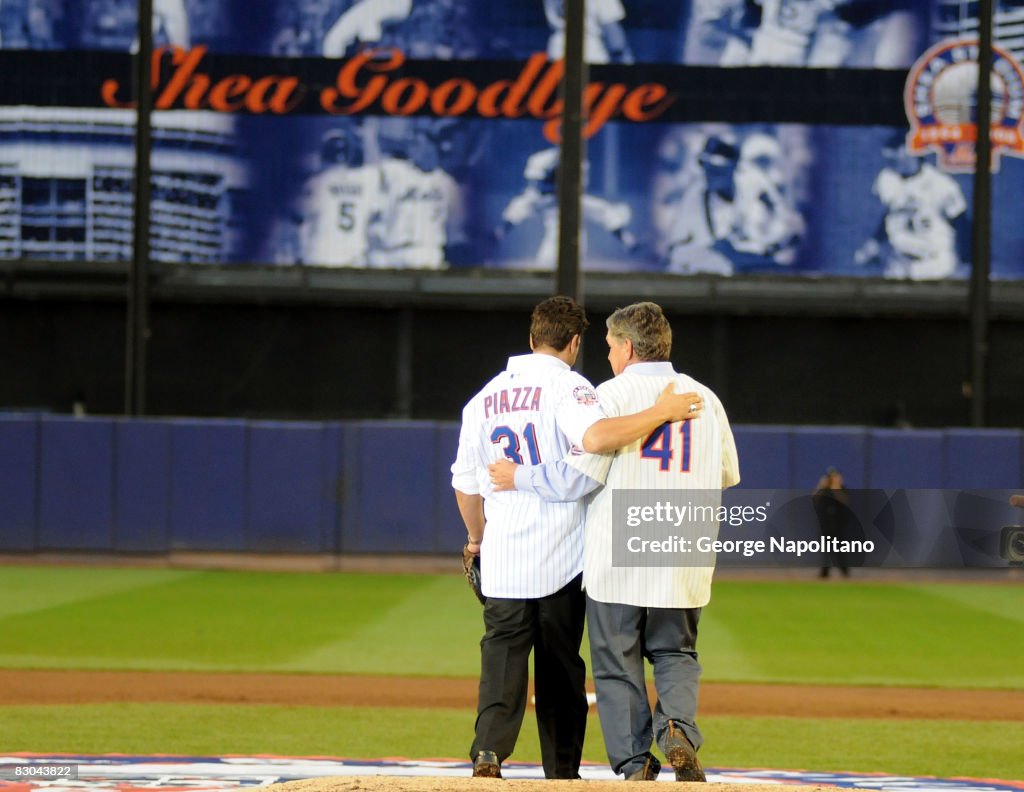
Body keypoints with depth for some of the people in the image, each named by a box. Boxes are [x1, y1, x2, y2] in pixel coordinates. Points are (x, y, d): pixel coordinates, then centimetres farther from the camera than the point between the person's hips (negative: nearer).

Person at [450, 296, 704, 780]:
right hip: (561, 558, -3)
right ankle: (561, 775, 11)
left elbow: (465, 483, 16)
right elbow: (595, 437, -28)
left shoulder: (485, 398, 11)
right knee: (560, 668, 7)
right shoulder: (565, 385, -6)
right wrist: (661, 413, -22)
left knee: (503, 655, 2)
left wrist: (477, 539, 30)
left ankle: (489, 752, -20)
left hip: (502, 561, 3)